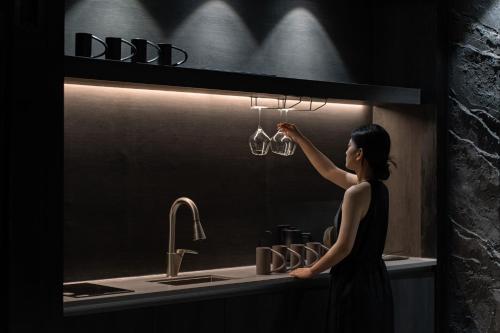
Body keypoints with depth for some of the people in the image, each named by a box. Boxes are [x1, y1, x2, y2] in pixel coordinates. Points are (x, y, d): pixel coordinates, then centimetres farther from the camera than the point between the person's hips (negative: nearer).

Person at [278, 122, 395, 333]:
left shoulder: (357, 192, -19)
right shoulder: (378, 187, 8)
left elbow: (344, 247, -20)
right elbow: (329, 171, 21)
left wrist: (311, 271, -7)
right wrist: (299, 139, 26)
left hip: (355, 283, -9)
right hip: (376, 281, 9)